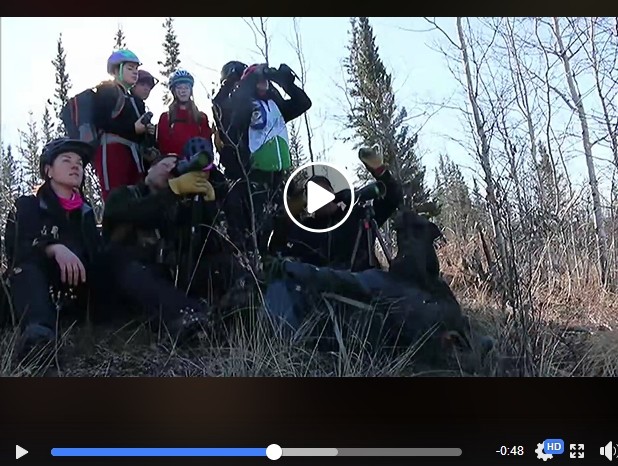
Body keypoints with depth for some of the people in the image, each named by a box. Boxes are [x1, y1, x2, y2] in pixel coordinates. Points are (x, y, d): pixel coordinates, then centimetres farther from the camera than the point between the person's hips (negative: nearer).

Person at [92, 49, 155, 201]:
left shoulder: (135, 100, 27)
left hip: (133, 155, 7)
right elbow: (100, 121, -11)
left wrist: (146, 130, 3)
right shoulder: (105, 90, 5)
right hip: (111, 152, -7)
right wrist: (133, 128, -15)